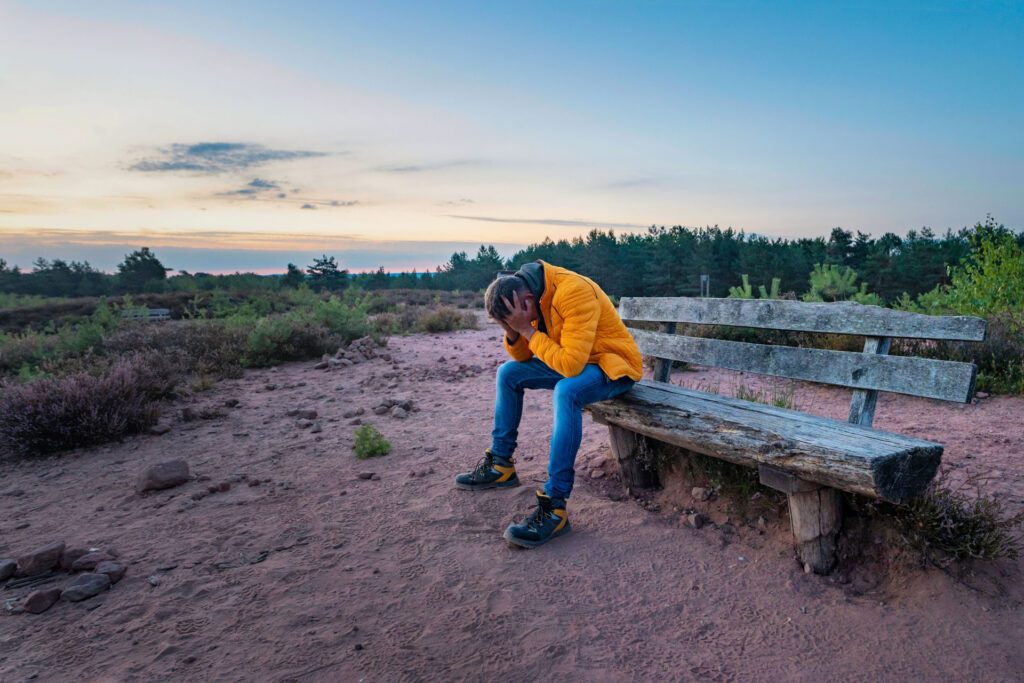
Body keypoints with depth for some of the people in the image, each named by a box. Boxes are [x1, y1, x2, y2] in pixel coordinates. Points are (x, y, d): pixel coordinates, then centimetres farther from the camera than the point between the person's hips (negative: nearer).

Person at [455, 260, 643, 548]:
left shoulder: (574, 292, -30)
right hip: (571, 362, 9)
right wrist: (512, 331, -16)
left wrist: (527, 329, -30)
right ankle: (501, 465, 14)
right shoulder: (532, 294, -3)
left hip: (613, 365, -8)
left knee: (566, 391, -37)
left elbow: (571, 364, -35)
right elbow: (523, 357, 4)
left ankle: (554, 507, -31)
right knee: (508, 373, 4)